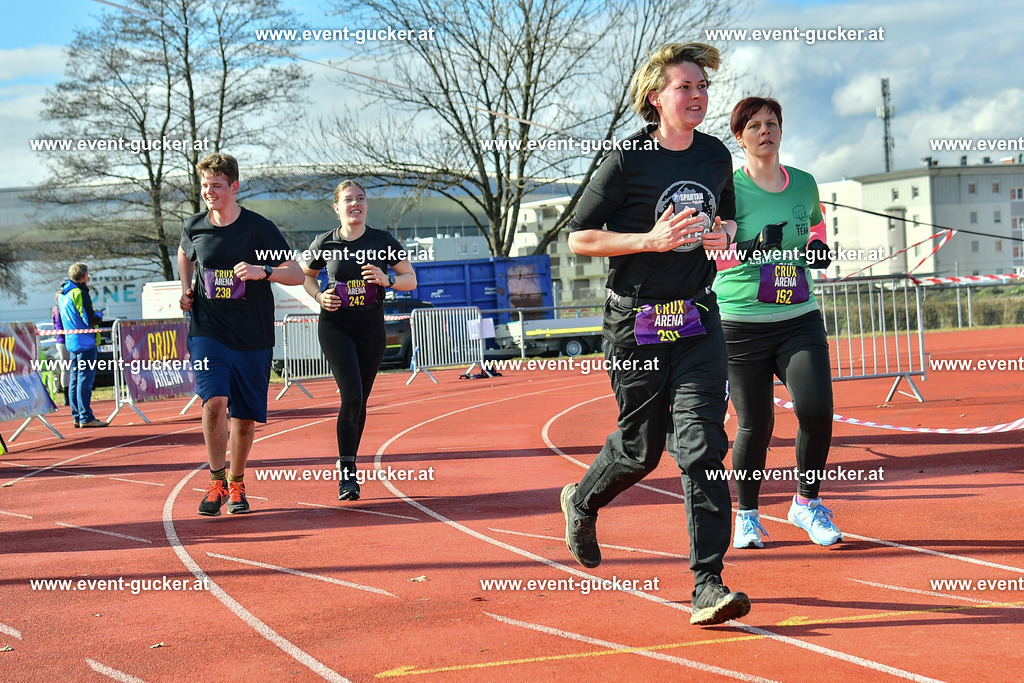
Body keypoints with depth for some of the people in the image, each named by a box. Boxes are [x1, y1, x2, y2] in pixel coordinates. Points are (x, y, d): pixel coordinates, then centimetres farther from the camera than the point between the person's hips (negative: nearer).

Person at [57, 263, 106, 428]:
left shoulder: (62, 294, 15)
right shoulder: (80, 292, -13)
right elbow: (90, 319, -19)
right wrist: (100, 318, 1)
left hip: (71, 342, 9)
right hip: (84, 341, -9)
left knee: (75, 379, 10)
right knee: (85, 379, -9)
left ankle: (77, 416, 13)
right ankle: (86, 418, -10)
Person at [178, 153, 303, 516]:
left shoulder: (259, 228, -7)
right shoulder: (194, 227, 3)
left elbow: (297, 274, -8)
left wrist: (262, 271, -25)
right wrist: (186, 289, 12)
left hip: (253, 337, -1)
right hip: (207, 332, 1)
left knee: (244, 417, 6)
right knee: (214, 401, -20)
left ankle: (236, 483, 28)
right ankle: (216, 481, -4)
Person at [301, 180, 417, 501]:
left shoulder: (383, 241, -1)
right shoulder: (324, 243, -1)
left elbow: (411, 280, 3)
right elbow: (306, 276, 16)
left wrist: (386, 279, -17)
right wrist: (319, 296, -4)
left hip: (372, 328, 2)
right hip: (335, 326, -2)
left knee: (360, 400, 8)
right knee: (351, 396, -17)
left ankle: (348, 468, 25)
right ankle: (346, 472, -9)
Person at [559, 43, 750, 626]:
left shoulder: (716, 156, 7)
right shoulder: (629, 159, -9)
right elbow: (580, 237, -7)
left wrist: (722, 235, -1)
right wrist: (652, 239, -19)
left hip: (698, 320, 3)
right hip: (636, 321, -3)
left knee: (702, 443, -10)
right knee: (642, 446, 8)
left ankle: (709, 585, -11)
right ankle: (583, 502, 42)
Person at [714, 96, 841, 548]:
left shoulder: (804, 184, 9)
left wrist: (818, 245, 8)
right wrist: (756, 248, -29)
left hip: (800, 319, 3)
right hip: (741, 324, -3)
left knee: (817, 409, -13)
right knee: (755, 424, 0)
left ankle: (806, 503, 9)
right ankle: (746, 515, 21)